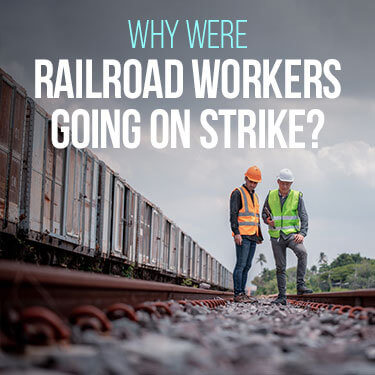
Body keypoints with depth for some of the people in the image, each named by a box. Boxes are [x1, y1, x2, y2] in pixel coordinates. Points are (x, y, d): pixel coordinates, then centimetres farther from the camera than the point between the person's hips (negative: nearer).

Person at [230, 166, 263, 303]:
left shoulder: (255, 196, 21)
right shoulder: (238, 193, -5)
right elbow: (233, 214, -13)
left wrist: (259, 235, 21)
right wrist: (236, 233, -21)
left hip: (252, 236, 8)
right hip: (242, 235, -8)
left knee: (247, 266, 7)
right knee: (241, 265, -10)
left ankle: (242, 293, 9)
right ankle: (237, 294, -9)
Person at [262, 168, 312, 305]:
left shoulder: (297, 196, -2)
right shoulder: (271, 195, 4)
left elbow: (304, 217, -6)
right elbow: (264, 213, 13)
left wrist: (302, 233, -21)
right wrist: (268, 221, -10)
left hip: (291, 234, -2)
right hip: (276, 236, 2)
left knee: (302, 252, -30)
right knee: (280, 267, 4)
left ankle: (300, 285, -27)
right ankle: (282, 296, 10)